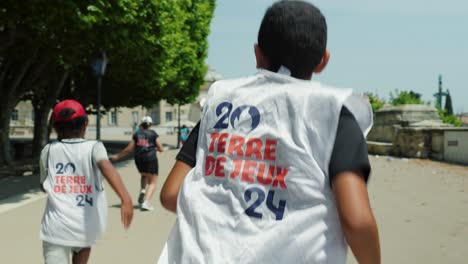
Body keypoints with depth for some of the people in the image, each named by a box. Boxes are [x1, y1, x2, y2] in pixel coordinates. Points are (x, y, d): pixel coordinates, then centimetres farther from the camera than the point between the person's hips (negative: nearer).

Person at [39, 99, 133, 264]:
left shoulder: (48, 151, 5)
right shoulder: (94, 147, -3)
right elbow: (107, 168, -24)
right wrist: (126, 199, -37)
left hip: (56, 227, 0)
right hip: (88, 226, 1)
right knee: (83, 244, 33)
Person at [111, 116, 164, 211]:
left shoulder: (136, 134, 8)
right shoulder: (153, 134, 0)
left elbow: (129, 149, 8)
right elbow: (161, 149, 1)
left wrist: (118, 156, 19)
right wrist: (156, 147, 25)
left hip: (139, 159, 4)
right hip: (151, 159, -4)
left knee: (144, 175, 32)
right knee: (152, 182, 5)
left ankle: (142, 191, 8)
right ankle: (146, 202, -11)